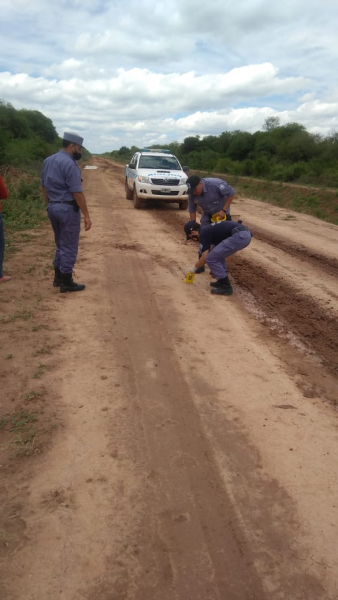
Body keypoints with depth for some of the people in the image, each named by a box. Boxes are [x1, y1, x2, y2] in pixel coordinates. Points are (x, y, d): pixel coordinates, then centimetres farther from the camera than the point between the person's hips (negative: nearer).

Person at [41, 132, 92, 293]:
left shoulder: (48, 161, 10)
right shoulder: (70, 164, -16)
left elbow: (44, 186, 15)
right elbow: (77, 192, -20)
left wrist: (49, 206, 21)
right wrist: (86, 215, -17)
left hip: (53, 207, 9)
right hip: (67, 209, -8)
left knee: (60, 244, 19)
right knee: (69, 246, 1)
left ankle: (58, 277, 26)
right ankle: (66, 282, 8)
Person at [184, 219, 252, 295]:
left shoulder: (203, 233, 0)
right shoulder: (209, 229, 27)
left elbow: (205, 258, 0)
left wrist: (194, 267, 17)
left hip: (239, 236, -10)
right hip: (244, 233, 10)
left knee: (211, 259, -1)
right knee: (217, 254, 26)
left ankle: (225, 286, 5)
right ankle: (223, 281, 27)